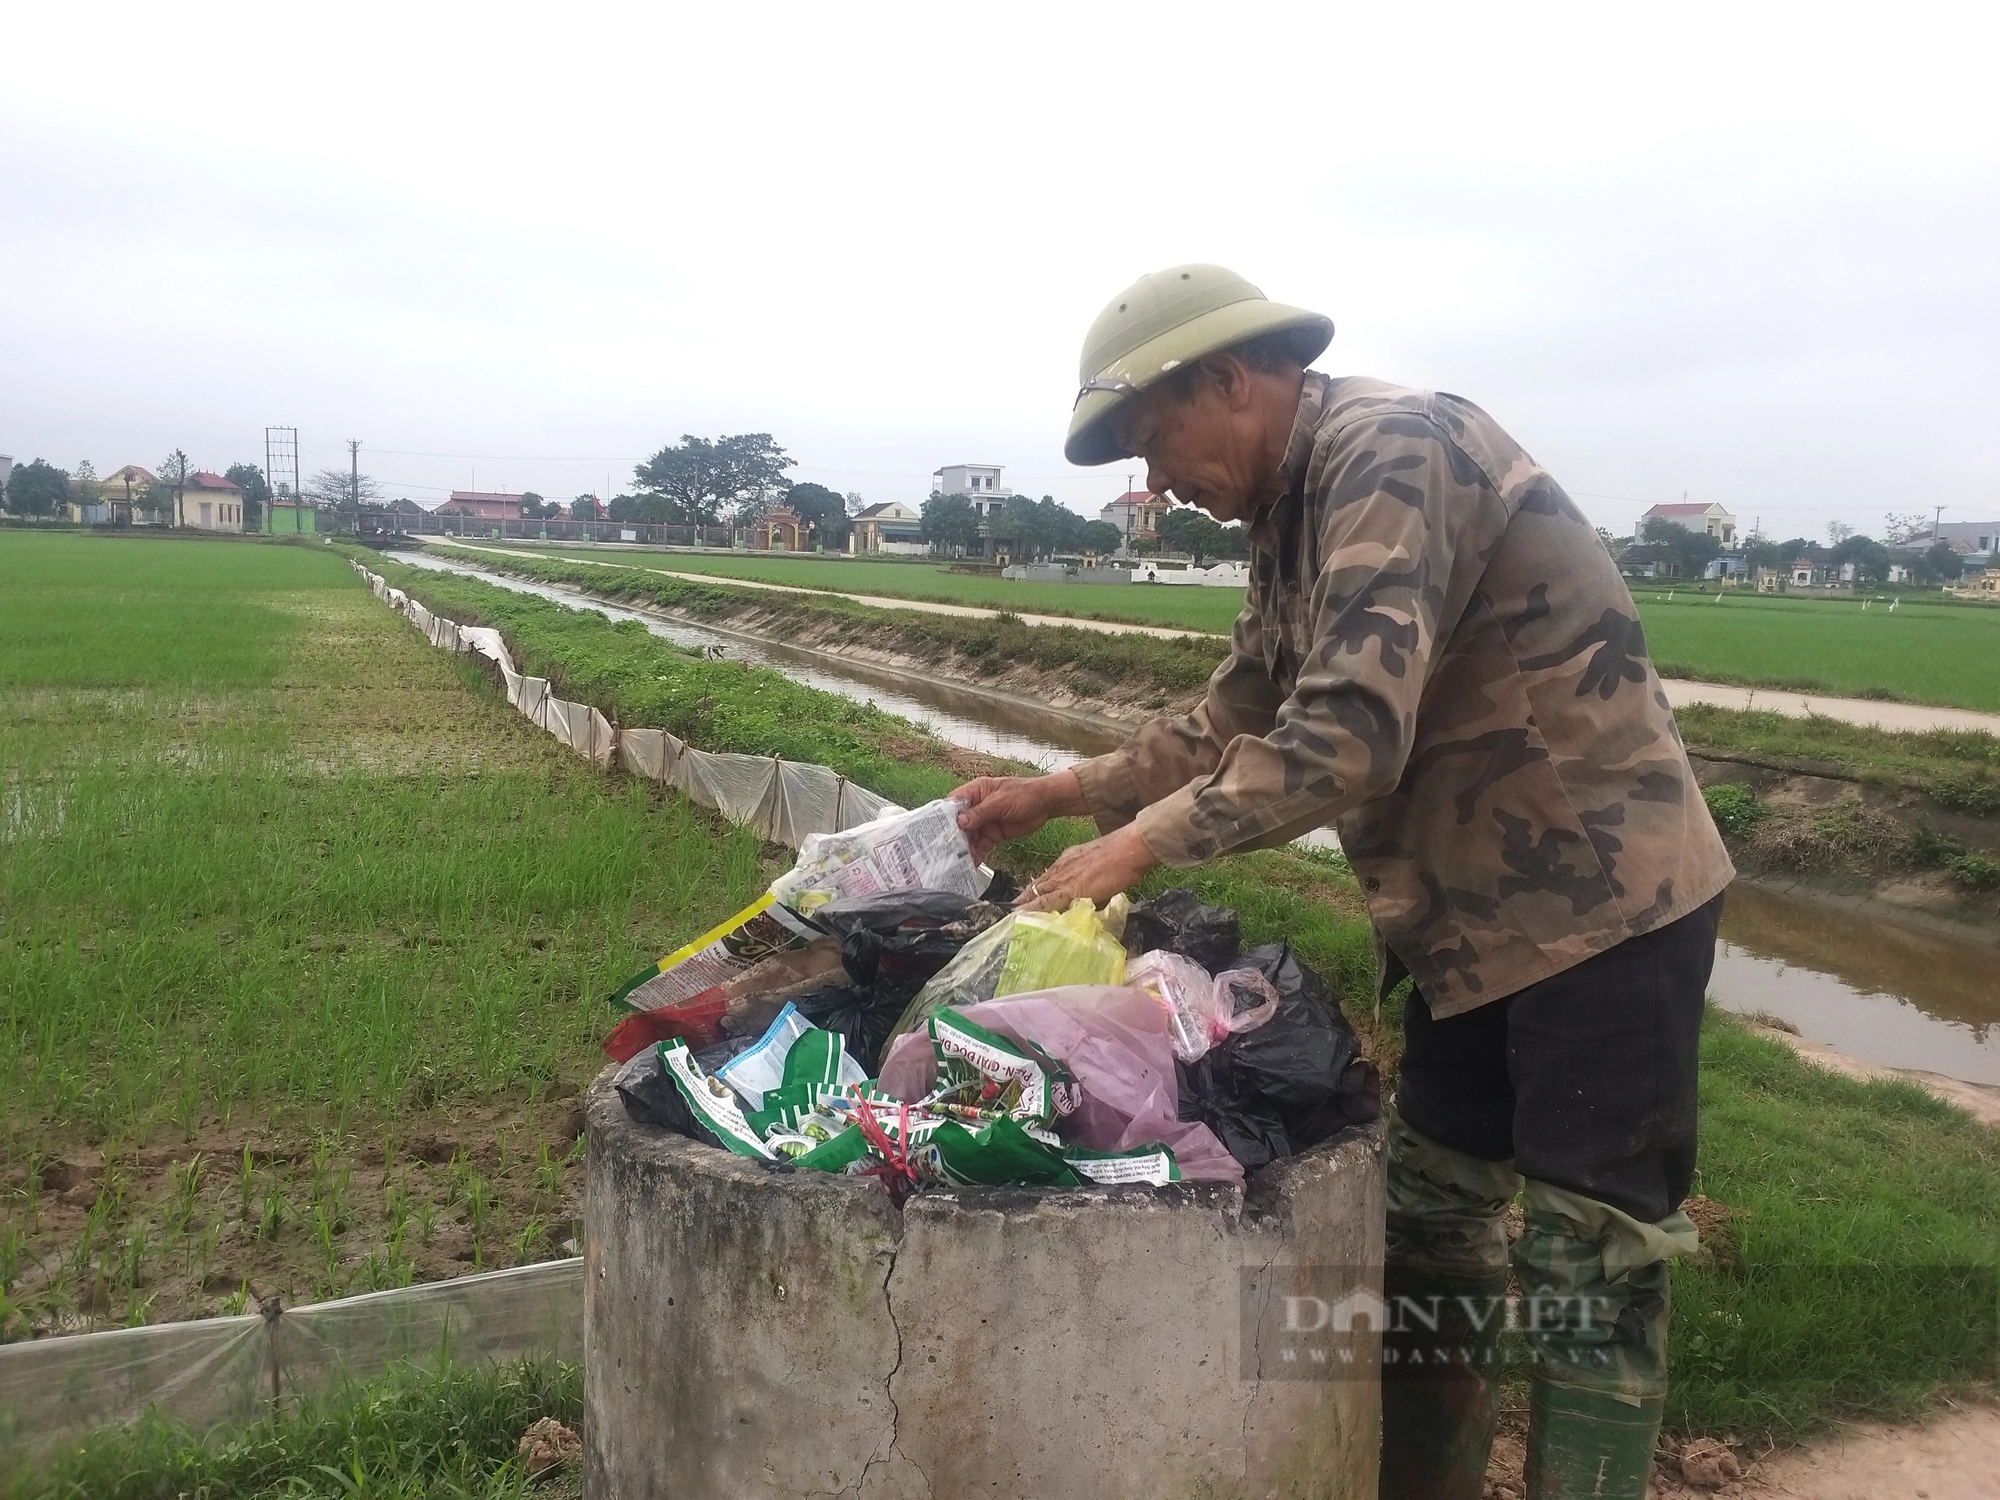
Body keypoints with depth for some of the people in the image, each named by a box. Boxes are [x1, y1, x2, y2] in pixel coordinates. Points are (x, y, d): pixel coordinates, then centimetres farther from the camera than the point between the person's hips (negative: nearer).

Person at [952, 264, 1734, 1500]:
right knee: (1430, 1218, 16)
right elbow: (1235, 721, 15)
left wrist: (1144, 841, -22)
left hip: (1605, 900, -9)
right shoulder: (1294, 511, 11)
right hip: (1485, 915, 10)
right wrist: (1059, 792, 8)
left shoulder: (1392, 451, -19)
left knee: (1593, 1259, 0)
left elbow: (1350, 736, -29)